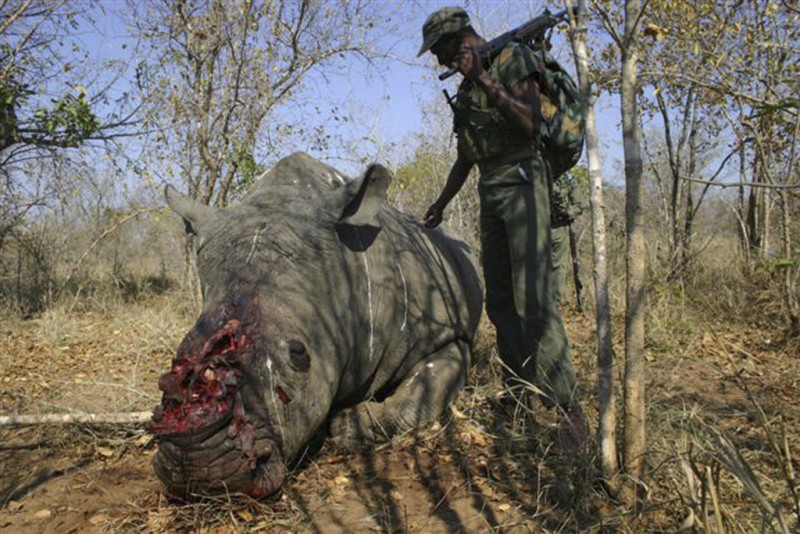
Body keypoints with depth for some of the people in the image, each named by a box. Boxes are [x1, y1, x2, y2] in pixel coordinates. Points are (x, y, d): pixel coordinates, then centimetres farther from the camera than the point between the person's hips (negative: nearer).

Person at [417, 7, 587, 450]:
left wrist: (483, 79, -13)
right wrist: (441, 204, 29)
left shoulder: (513, 57, -1)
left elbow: (530, 123, -16)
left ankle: (567, 404, -13)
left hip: (521, 181, -8)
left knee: (532, 296, -17)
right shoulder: (465, 88, 20)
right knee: (498, 299, 5)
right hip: (489, 191, 8)